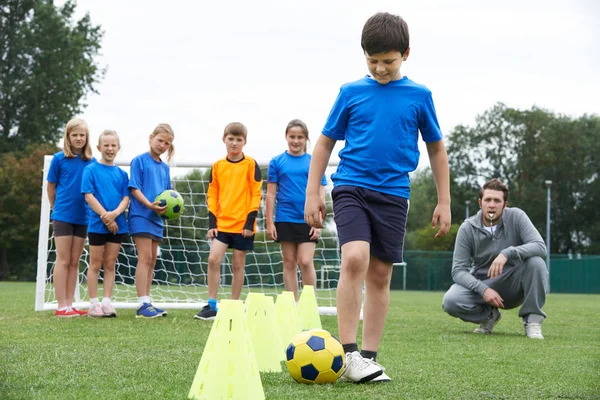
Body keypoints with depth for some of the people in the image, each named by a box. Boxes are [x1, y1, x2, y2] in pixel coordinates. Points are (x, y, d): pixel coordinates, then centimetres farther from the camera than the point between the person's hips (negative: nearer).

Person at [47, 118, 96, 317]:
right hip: (63, 216, -3)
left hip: (83, 218, 3)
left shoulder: (91, 162, 3)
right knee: (63, 261, -2)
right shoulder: (59, 158, -4)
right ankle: (61, 306, -1)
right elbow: (51, 187, 5)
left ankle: (69, 305, 11)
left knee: (74, 263, 7)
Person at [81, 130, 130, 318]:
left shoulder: (121, 174, 9)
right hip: (97, 224, -3)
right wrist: (105, 216, -16)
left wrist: (115, 213, -16)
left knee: (110, 265, 6)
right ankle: (94, 304, 6)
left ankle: (107, 302, 9)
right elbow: (88, 195, -8)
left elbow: (126, 198, 3)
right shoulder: (91, 169, -2)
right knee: (95, 264, 3)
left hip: (117, 225, 3)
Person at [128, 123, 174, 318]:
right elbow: (134, 188, -9)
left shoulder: (165, 168, 16)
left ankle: (147, 302, 12)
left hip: (156, 218, 7)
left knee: (151, 260, 8)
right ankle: (143, 304, -15)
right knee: (145, 258, -12)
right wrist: (149, 204, -23)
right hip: (141, 215, -7)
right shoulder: (140, 161, -3)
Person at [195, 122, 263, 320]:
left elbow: (256, 194, -4)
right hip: (222, 222, 2)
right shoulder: (218, 166, 7)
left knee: (238, 265, 5)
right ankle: (211, 305, -5)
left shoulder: (250, 165, -1)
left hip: (243, 224, -2)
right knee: (213, 259, -11)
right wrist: (212, 222, 1)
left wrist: (250, 221, -10)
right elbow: (212, 195, 9)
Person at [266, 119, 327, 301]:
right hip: (285, 219, 1)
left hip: (307, 220, -1)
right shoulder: (277, 162, 4)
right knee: (289, 262, 6)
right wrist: (270, 222, 0)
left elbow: (320, 194, 4)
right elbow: (271, 194, 5)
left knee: (305, 261, -8)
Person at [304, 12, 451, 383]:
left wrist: (444, 202, 11)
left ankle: (369, 357, 14)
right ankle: (349, 353, -17)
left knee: (380, 274, 5)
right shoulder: (351, 92, 4)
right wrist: (313, 192, 5)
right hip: (351, 188, -2)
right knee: (355, 259, -21)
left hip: (393, 195, 2)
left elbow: (437, 149, 13)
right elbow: (325, 142, 11)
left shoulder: (419, 96, 5)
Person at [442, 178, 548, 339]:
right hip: (482, 284, 1)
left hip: (514, 285, -1)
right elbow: (458, 270, -12)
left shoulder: (516, 216, -12)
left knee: (535, 261, -30)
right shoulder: (467, 228, -10)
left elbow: (540, 246, -23)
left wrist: (507, 253, -39)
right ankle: (489, 315, 4)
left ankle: (532, 321, -15)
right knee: (450, 301, -28)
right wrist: (483, 289, -29)